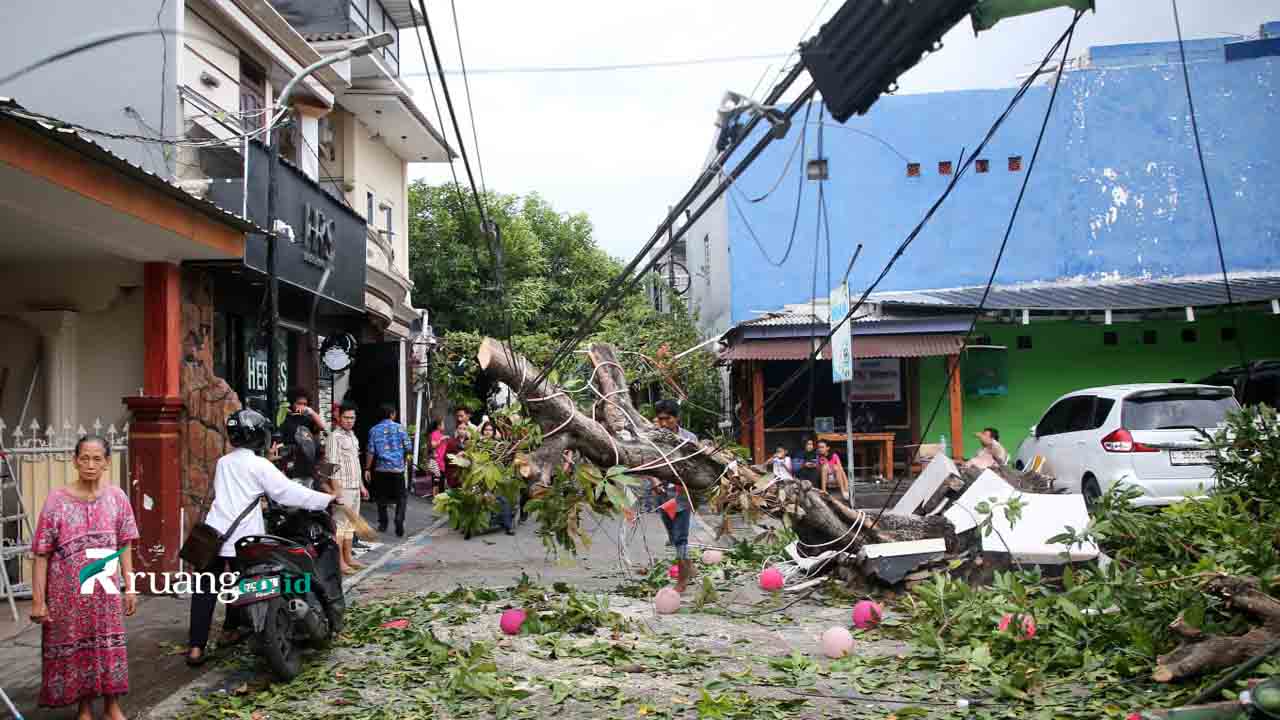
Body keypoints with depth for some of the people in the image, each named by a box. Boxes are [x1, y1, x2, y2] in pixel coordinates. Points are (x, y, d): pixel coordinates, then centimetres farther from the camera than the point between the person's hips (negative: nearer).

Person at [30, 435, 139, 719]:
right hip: (68, 592, -2)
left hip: (106, 589, 2)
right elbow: (42, 554, -8)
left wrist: (130, 588, 3)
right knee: (74, 648, 9)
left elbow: (124, 546, 4)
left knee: (109, 646, 9)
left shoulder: (116, 498, -1)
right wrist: (38, 599, -11)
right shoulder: (57, 500, -10)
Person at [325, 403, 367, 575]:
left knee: (351, 523, 12)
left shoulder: (352, 435, 17)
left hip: (355, 487, 9)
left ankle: (348, 557, 19)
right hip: (342, 487, -9)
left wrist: (361, 485, 22)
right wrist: (336, 489, -20)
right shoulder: (335, 437, -10)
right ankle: (339, 561, -4)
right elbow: (331, 464, -16)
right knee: (340, 523, -6)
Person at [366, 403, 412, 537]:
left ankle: (383, 523, 21)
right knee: (401, 497, 7)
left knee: (381, 496, 16)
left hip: (381, 468, 2)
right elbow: (408, 448, -4)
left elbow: (371, 451, -3)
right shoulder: (399, 428, -4)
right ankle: (399, 522, -9)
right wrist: (406, 456, 18)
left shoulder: (374, 430, 0)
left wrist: (367, 469, 3)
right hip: (397, 468, -2)